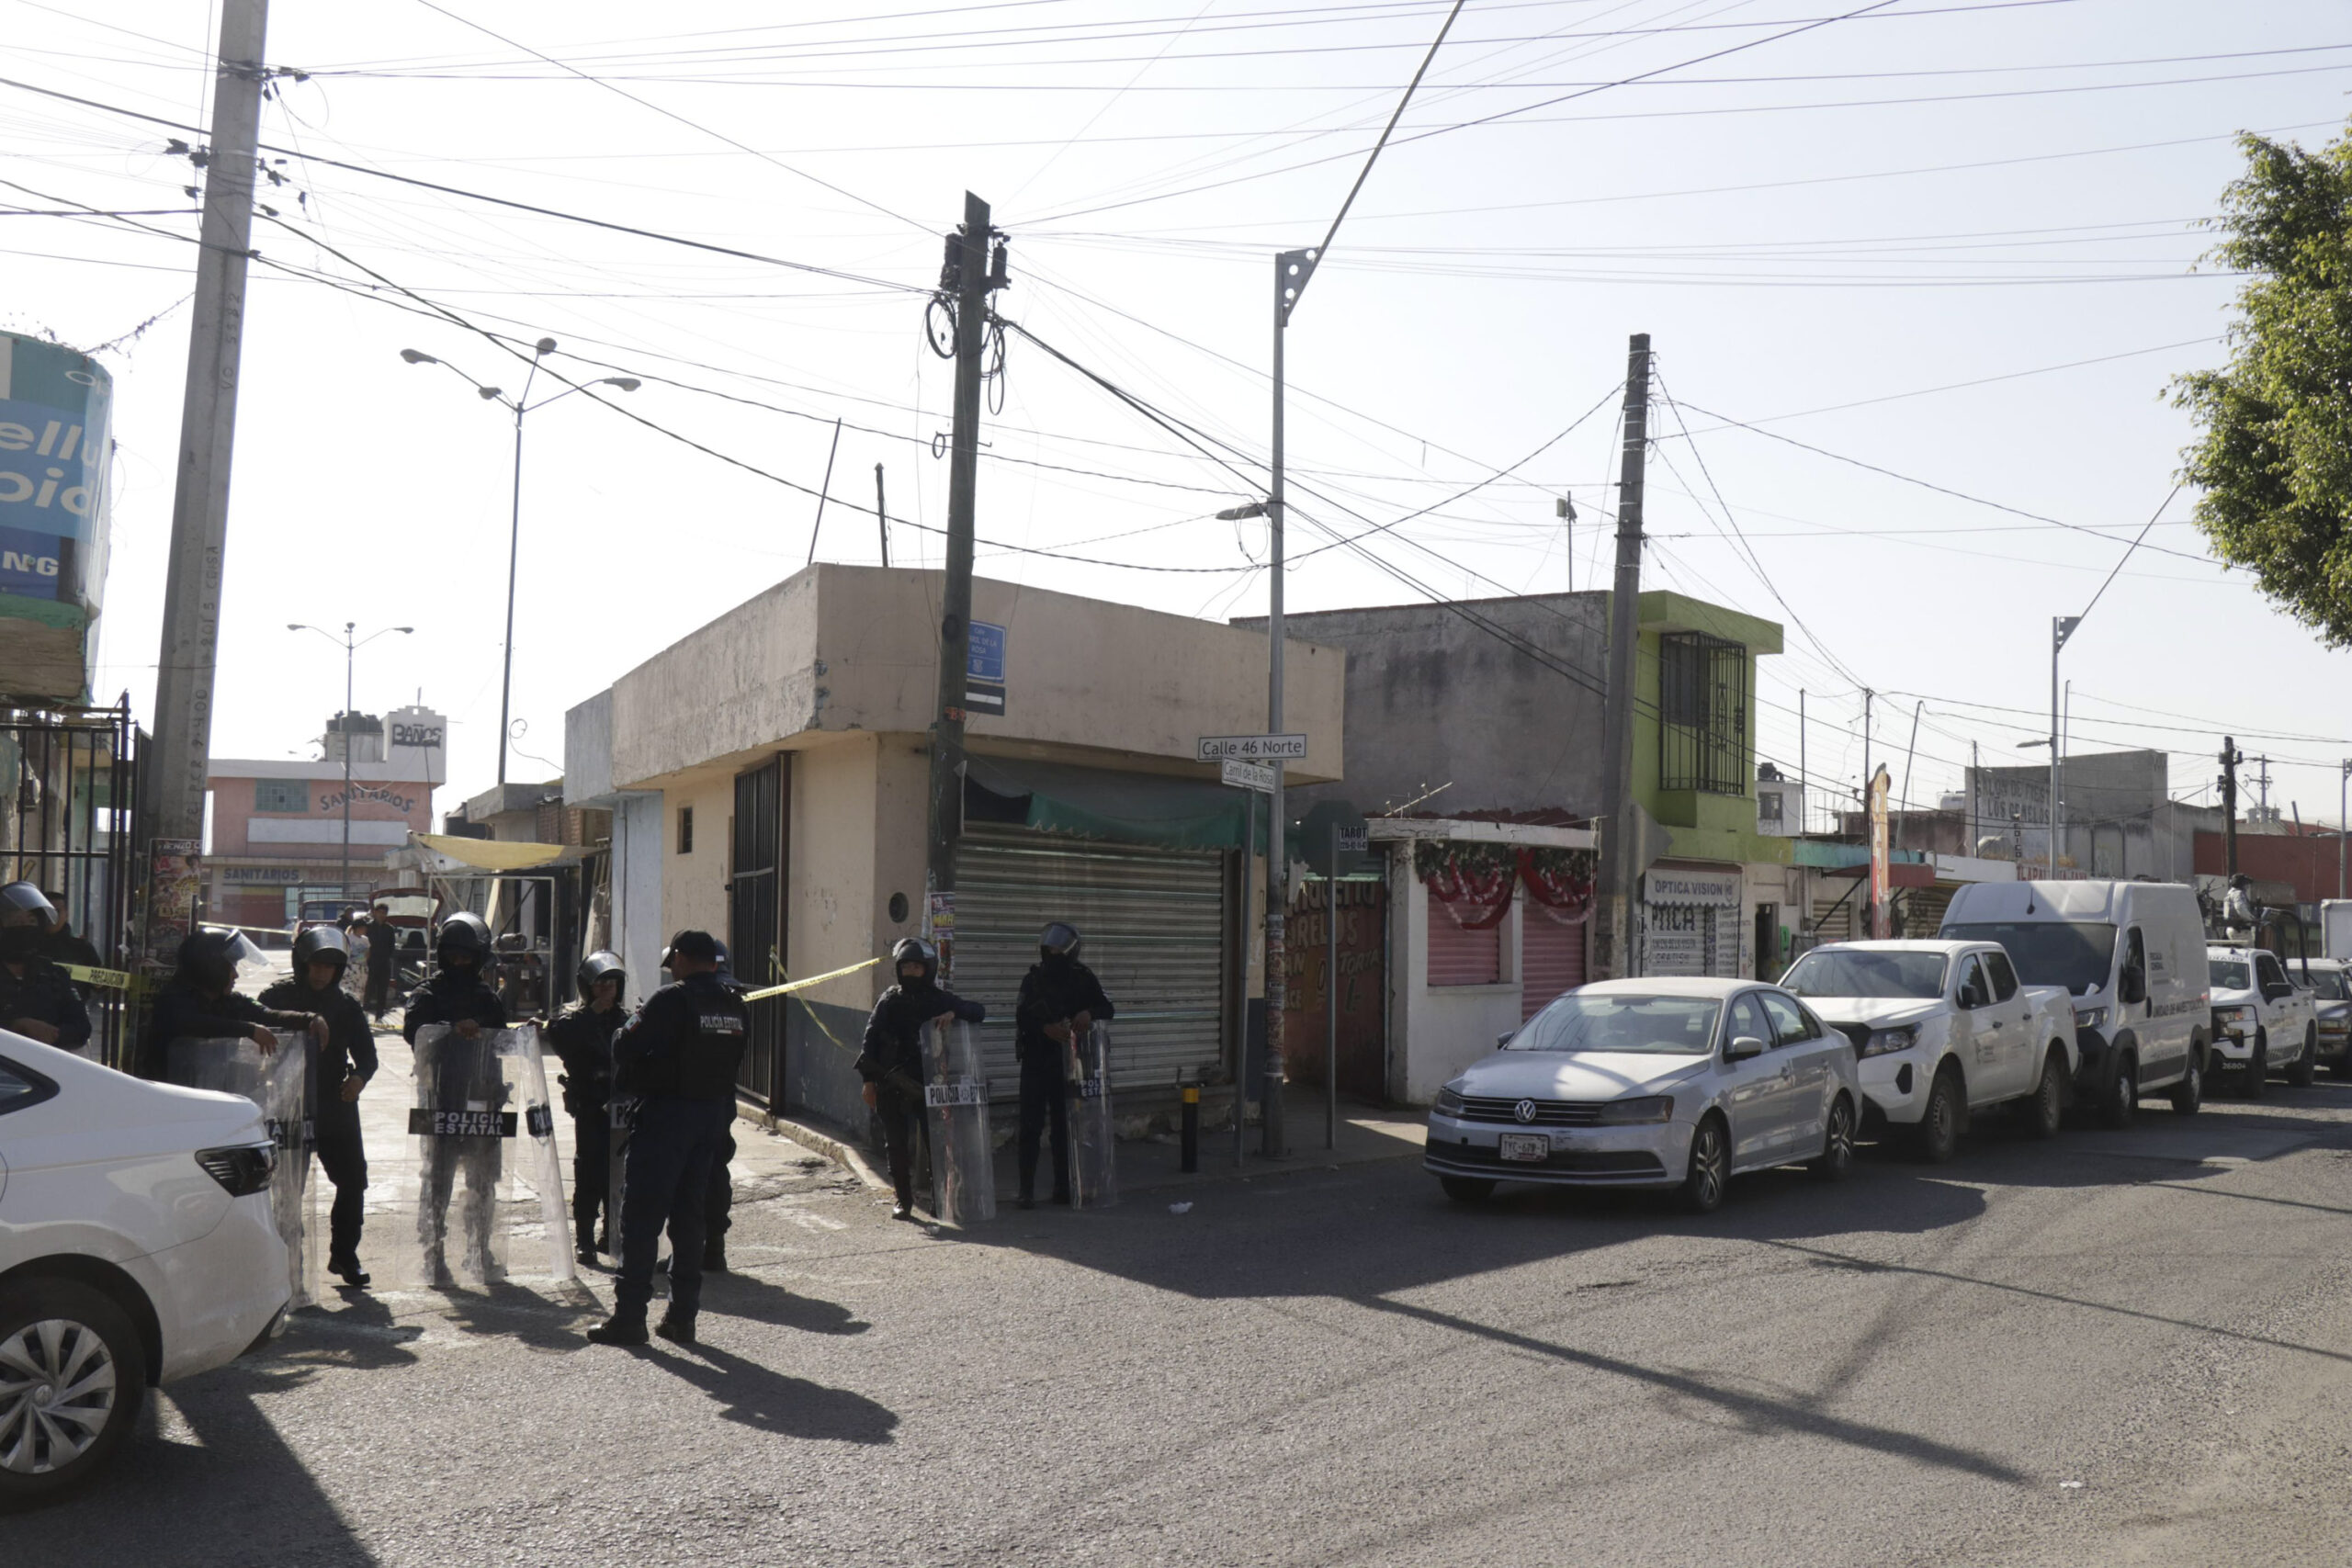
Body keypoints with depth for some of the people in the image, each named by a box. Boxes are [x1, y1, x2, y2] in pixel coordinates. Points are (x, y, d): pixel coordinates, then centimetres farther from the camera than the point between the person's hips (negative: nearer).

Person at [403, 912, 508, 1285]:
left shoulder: (488, 998, 12)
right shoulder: (427, 995, -2)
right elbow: (412, 1031, -20)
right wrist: (454, 1030, -35)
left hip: (481, 1100, 5)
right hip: (442, 1101, -4)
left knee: (483, 1182, 12)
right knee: (438, 1178, 0)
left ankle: (480, 1252, 24)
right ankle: (434, 1254, 8)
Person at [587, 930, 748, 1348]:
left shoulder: (672, 1000, -15)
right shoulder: (737, 1008, 6)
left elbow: (626, 1047, -14)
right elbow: (732, 1061, 8)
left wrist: (633, 1025, 5)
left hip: (665, 1114, -6)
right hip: (713, 1115, 7)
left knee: (641, 1218, 1)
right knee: (689, 1216, 14)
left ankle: (629, 1316, 2)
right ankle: (682, 1316, 17)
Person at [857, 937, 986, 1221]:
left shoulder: (940, 999, 5)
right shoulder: (889, 1001, 6)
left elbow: (978, 1011, 1)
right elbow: (871, 1040, 4)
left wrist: (954, 1013, -20)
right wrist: (869, 1080, -3)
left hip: (928, 1082, -1)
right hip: (892, 1084, 1)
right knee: (897, 1145, 4)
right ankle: (904, 1202, 14)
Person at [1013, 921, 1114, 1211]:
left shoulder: (1082, 978, 4)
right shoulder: (1033, 978, 0)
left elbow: (1106, 1008, 3)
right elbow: (1022, 1017, -10)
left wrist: (1089, 1013, -18)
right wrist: (1046, 1028, -27)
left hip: (1067, 1062, 2)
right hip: (1036, 1060, -1)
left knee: (1064, 1126, 8)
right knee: (1031, 1126, -4)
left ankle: (1063, 1187, 16)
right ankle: (1027, 1190, -2)